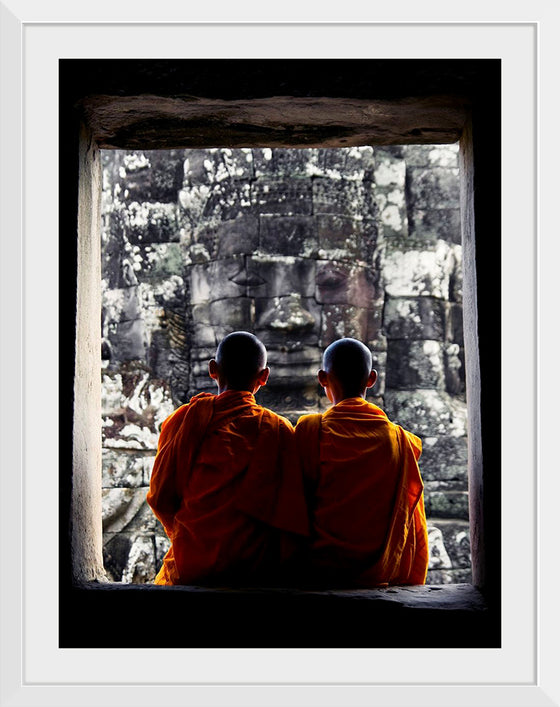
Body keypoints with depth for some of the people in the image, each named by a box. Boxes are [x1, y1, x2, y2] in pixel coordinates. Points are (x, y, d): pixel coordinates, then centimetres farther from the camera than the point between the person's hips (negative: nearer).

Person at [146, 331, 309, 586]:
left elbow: (160, 497, 4)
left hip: (190, 567, 1)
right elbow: (291, 513, -4)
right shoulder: (278, 429, -4)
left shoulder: (184, 419, 0)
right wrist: (282, 572, 9)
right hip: (258, 571, -1)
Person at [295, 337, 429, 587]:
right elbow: (414, 531, 5)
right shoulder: (399, 438, 2)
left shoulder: (310, 429, -6)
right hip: (381, 575, 2)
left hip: (321, 570, -2)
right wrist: (410, 585, 15)